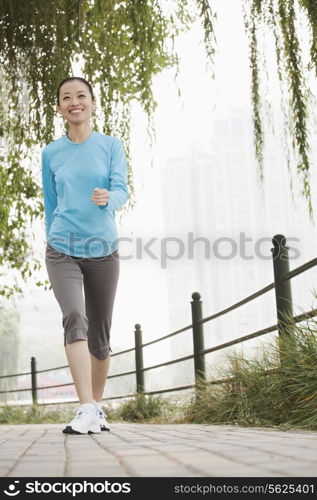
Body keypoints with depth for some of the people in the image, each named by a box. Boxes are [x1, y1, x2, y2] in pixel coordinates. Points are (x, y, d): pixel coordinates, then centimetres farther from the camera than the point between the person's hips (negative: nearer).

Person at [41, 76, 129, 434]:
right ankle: (86, 410, -28)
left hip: (103, 251, 1)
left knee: (100, 334, 7)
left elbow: (121, 190, -8)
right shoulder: (51, 153, 8)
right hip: (62, 250, 0)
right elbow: (50, 206, 14)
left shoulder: (112, 146, 4)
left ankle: (97, 407, 24)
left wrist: (107, 198, -30)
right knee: (74, 318, -22)